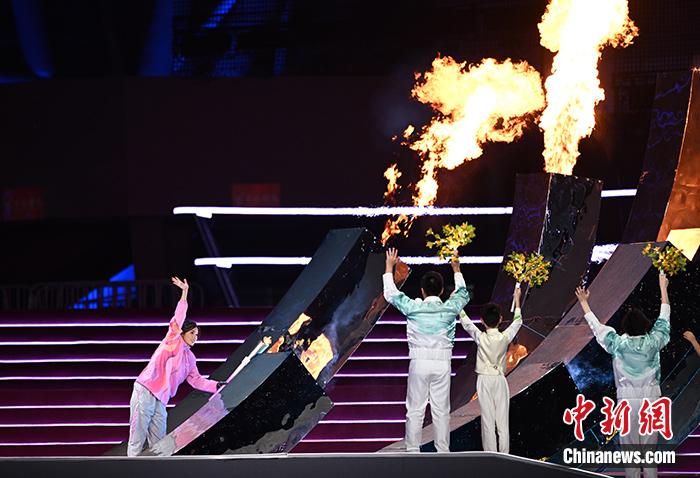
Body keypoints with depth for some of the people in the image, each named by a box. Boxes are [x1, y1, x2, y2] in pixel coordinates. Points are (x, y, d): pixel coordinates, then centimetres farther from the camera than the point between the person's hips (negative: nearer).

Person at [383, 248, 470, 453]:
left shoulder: (414, 308, -7)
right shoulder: (449, 309, -2)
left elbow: (391, 294, 9)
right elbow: (463, 294, 21)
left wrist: (389, 267, 20)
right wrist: (456, 270, 35)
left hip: (419, 362, -1)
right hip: (442, 363, 1)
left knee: (415, 411, 3)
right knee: (441, 411, 5)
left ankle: (412, 453, 4)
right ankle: (443, 453, 7)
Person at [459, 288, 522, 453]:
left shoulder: (480, 337, -11)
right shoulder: (505, 337, -6)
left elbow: (466, 322, 1)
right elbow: (517, 322, 11)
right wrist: (517, 300, 21)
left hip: (484, 380, -2)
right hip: (500, 379, 2)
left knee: (488, 420, 0)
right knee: (502, 421, 4)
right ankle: (504, 455, 4)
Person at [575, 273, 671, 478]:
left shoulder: (618, 344, -7)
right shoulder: (653, 343, -5)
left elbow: (597, 326, 5)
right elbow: (664, 319, 9)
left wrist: (584, 303, 18)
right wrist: (663, 289, 21)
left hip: (627, 400, -1)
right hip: (651, 399, 1)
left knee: (629, 446, 5)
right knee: (650, 446, 7)